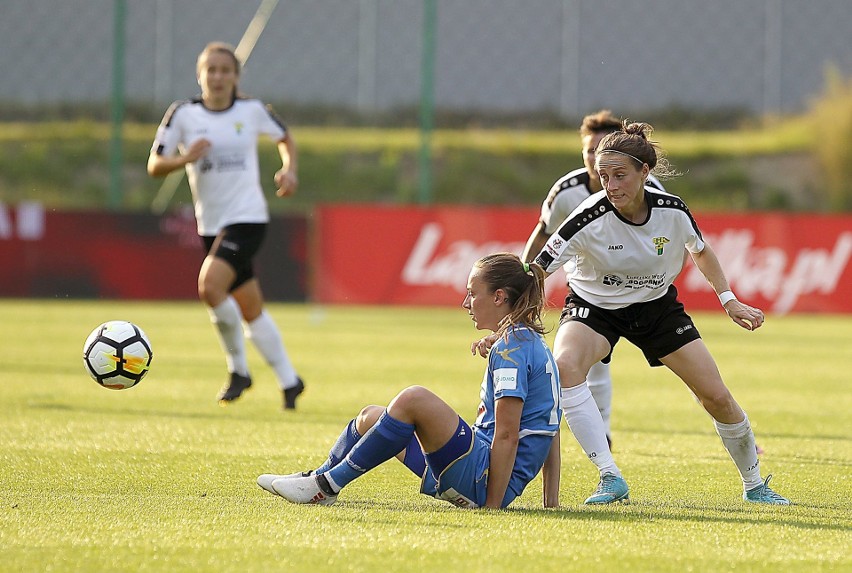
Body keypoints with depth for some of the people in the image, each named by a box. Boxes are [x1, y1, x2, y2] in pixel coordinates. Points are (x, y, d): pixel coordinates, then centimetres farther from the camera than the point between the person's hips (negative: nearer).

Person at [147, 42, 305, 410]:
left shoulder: (252, 111, -1)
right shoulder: (183, 114, -1)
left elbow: (284, 137, 18)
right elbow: (154, 166, -3)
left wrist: (288, 169, 0)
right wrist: (184, 159, -22)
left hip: (248, 217, -4)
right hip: (211, 224, 4)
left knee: (210, 285, -25)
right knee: (251, 310, 9)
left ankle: (238, 368, -7)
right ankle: (289, 381, 24)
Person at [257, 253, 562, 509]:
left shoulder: (513, 348, -15)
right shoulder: (530, 343, 17)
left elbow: (507, 435, -21)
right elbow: (551, 428, 17)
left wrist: (492, 506, -22)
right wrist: (551, 498, 15)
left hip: (485, 482, -11)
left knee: (413, 399, -26)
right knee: (371, 416, 18)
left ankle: (327, 485, -16)